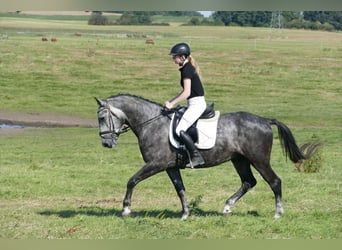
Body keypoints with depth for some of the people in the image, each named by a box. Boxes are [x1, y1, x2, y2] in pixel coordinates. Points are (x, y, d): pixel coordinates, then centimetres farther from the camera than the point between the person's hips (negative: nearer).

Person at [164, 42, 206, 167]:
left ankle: (196, 157, -19)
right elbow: (185, 91, 20)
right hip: (196, 104, 11)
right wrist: (171, 101, 16)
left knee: (180, 130, -19)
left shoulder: (186, 69, -14)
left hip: (196, 104, -11)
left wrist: (172, 103, -18)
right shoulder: (188, 67, 15)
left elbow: (186, 93, -20)